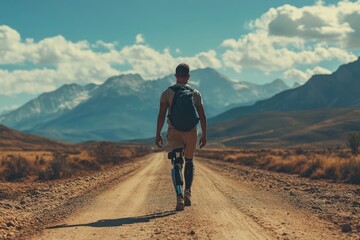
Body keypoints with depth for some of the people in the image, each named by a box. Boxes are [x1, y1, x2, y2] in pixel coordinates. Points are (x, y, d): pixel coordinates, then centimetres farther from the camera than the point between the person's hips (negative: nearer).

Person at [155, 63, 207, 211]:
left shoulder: (167, 93, -1)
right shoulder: (195, 93, 4)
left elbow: (161, 114, -8)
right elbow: (202, 116, 2)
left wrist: (158, 134, -3)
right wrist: (204, 136, 10)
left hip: (174, 132, -2)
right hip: (191, 132, 2)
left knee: (176, 164, -3)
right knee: (189, 162, 22)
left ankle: (179, 196, -22)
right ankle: (187, 193, 18)